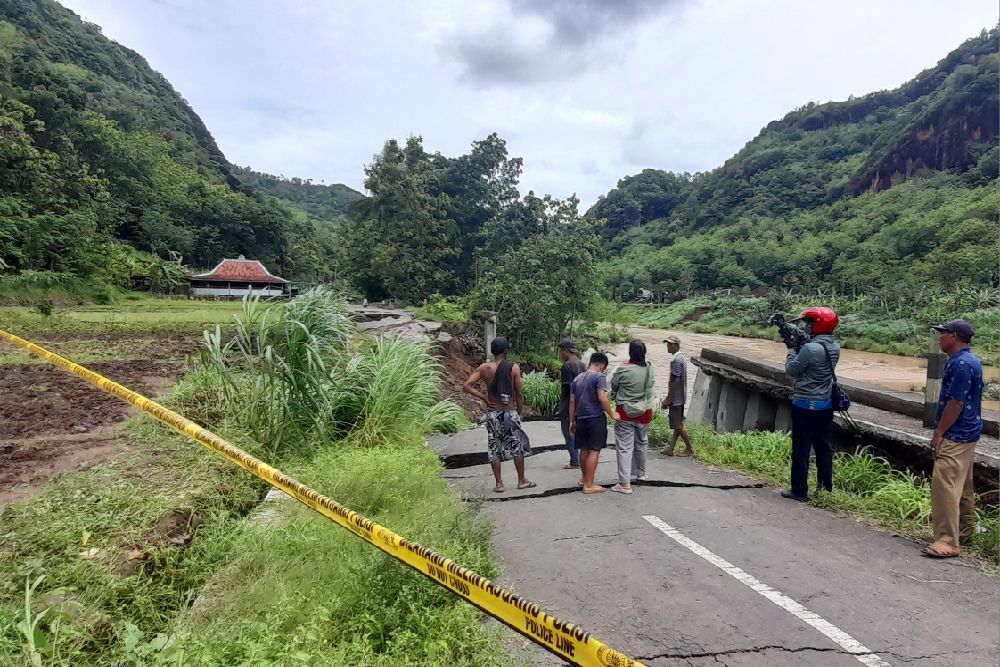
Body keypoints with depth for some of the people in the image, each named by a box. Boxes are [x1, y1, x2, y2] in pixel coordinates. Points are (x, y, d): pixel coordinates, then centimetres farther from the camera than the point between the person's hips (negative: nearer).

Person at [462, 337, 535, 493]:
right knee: (518, 446, 13)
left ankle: (499, 483, 14)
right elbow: (519, 393, -6)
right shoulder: (514, 367, -8)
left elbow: (466, 386, -8)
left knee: (494, 448, 10)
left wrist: (484, 398, -2)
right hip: (510, 413, -1)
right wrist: (520, 412, 7)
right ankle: (522, 480, 22)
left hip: (492, 413, 1)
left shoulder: (484, 368, -4)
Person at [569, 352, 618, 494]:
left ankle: (585, 479, 33)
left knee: (584, 449, 18)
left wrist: (572, 421, 17)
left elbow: (572, 401, 12)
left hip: (580, 419, 7)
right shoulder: (599, 377, -8)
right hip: (595, 418, -6)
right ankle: (589, 485, 1)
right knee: (594, 451, -1)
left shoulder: (577, 378, 12)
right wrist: (611, 415, -9)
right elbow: (602, 399, -19)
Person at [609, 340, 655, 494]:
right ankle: (641, 473, 41)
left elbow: (613, 387, -3)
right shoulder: (650, 368, -6)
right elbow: (650, 386, 6)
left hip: (625, 413, -4)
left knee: (624, 447, 0)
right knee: (641, 443, 23)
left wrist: (614, 395, 18)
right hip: (645, 413, 4)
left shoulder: (623, 369, -17)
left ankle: (625, 484, -2)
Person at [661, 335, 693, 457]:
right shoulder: (681, 358, 13)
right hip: (679, 398, 10)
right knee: (677, 424, 11)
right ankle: (670, 448, 16)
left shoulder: (676, 360, -19)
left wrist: (668, 399, -17)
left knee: (678, 425, -1)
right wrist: (669, 398, 20)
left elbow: (676, 381, -22)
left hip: (676, 398, -10)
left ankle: (689, 449, 9)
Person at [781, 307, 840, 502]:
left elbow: (792, 370, -11)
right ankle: (826, 488, 27)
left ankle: (799, 491, 7)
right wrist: (799, 345, 5)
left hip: (805, 405, -8)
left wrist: (792, 349, 1)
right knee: (823, 446, 17)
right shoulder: (835, 346, 3)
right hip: (826, 404, 8)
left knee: (801, 449, 1)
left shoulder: (810, 348, -23)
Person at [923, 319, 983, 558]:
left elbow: (955, 403, -22)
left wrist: (939, 433, -15)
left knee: (945, 484, -11)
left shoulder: (960, 364, -20)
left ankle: (948, 541, -10)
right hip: (966, 433, 11)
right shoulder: (969, 360, 13)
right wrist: (943, 431, 20)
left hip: (955, 436, -11)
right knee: (963, 485, 19)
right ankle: (964, 530, 32)